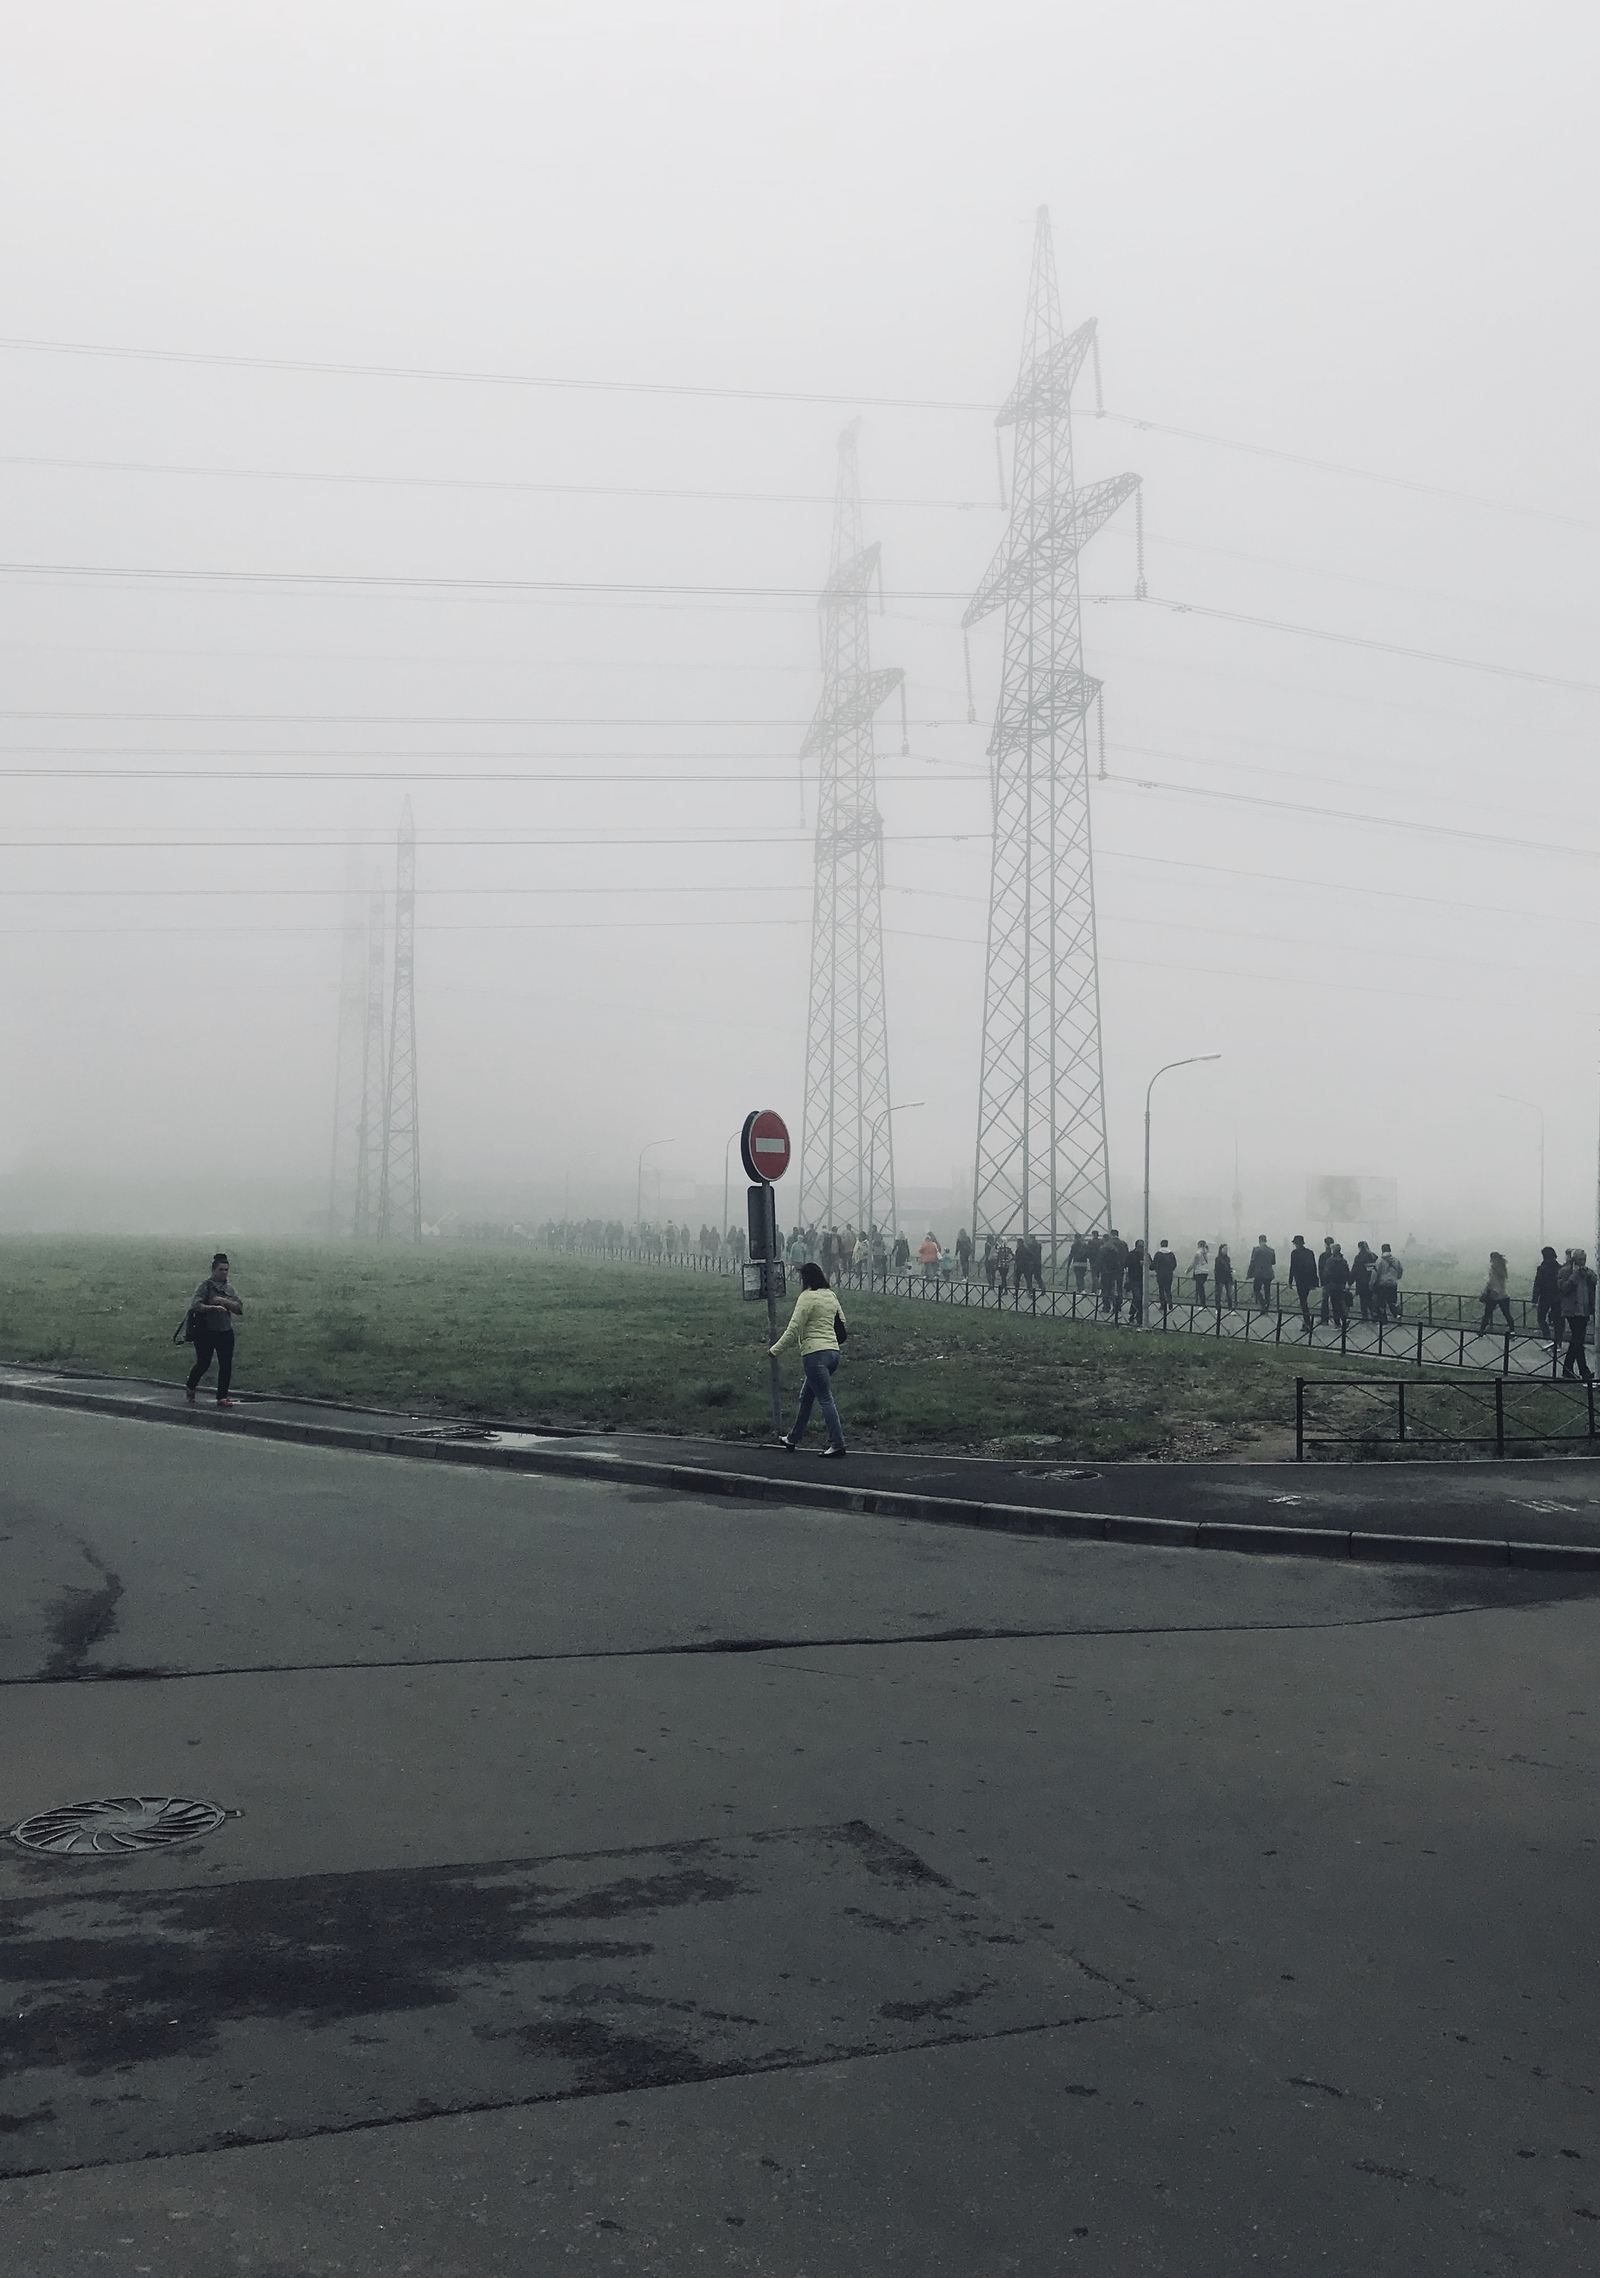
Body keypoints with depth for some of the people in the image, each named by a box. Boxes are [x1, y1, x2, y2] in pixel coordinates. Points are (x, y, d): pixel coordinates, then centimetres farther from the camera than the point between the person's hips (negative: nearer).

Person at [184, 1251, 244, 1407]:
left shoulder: (229, 1288, 10)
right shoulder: (206, 1286, -6)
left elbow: (239, 1309, 1)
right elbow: (195, 1304, -21)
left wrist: (224, 1302, -15)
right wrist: (213, 1307, -33)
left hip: (225, 1332, 5)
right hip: (206, 1332, -5)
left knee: (226, 1365, -1)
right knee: (203, 1363, 0)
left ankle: (222, 1397, 7)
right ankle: (190, 1388, 27)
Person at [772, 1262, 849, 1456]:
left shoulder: (807, 1297, -10)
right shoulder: (831, 1296, 14)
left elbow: (794, 1329, -12)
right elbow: (841, 1321, 20)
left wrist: (775, 1350, -5)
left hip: (815, 1354, -8)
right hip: (833, 1351, 8)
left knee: (825, 1399, -8)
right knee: (806, 1397, 19)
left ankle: (837, 1444, -11)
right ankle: (793, 1439, 28)